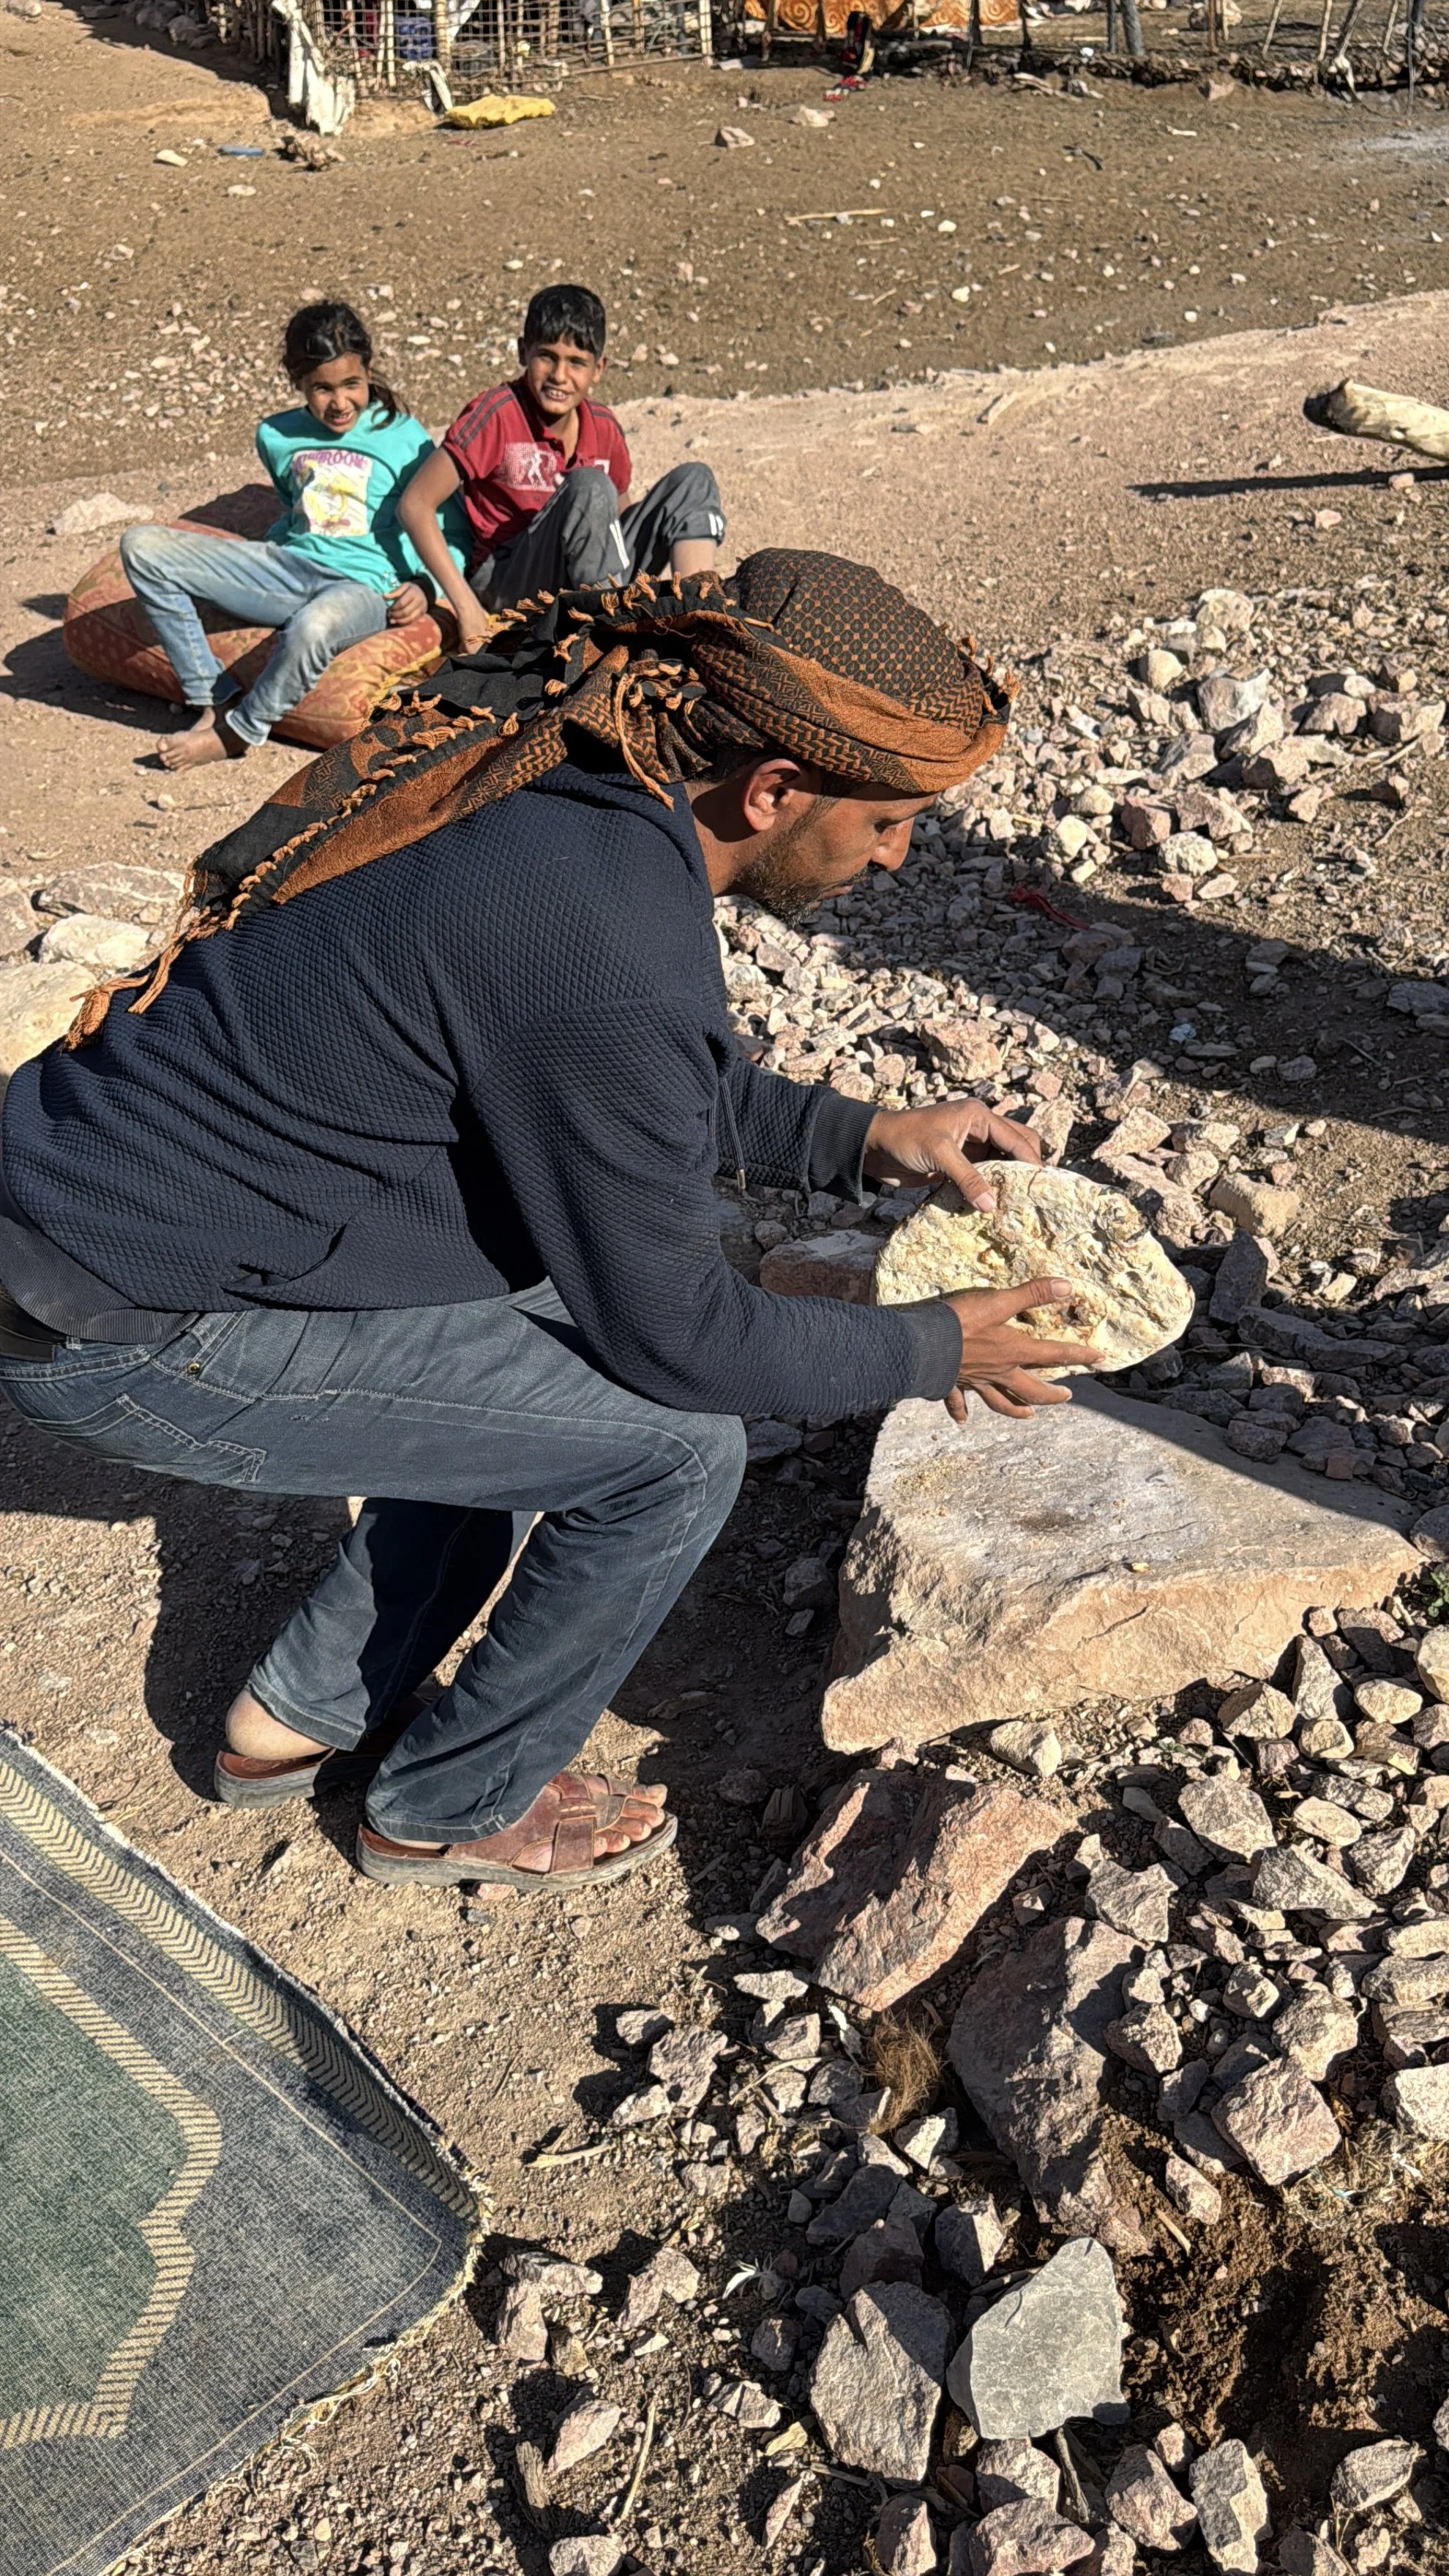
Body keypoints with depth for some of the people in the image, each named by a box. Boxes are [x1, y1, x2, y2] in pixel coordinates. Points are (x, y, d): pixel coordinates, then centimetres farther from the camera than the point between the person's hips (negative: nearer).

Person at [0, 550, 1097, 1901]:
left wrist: (864, 1137, 12)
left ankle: (309, 1713, 32)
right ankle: (452, 1806, 18)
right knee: (675, 1449, -6)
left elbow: (673, 1089, 18)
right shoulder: (615, 951, -27)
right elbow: (675, 1331, -14)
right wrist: (934, 1350, -1)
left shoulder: (563, 778, 1)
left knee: (544, 1337, 20)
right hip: (132, 1330, -9)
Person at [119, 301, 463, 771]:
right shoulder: (277, 436, 15)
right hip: (289, 566, 5)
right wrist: (269, 551, 17)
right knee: (142, 547, -11)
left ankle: (237, 733, -18)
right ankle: (214, 699, -14)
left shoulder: (404, 438, 3)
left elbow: (451, 531, 6)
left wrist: (426, 585, -12)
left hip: (364, 587, -5)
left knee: (314, 626, -45)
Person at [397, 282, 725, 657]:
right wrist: (465, 605, -24)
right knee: (589, 487, -30)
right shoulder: (498, 413, -12)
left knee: (694, 481, -3)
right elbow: (416, 504, -16)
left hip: (591, 581, 6)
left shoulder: (603, 427, 5)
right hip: (505, 586, -6)